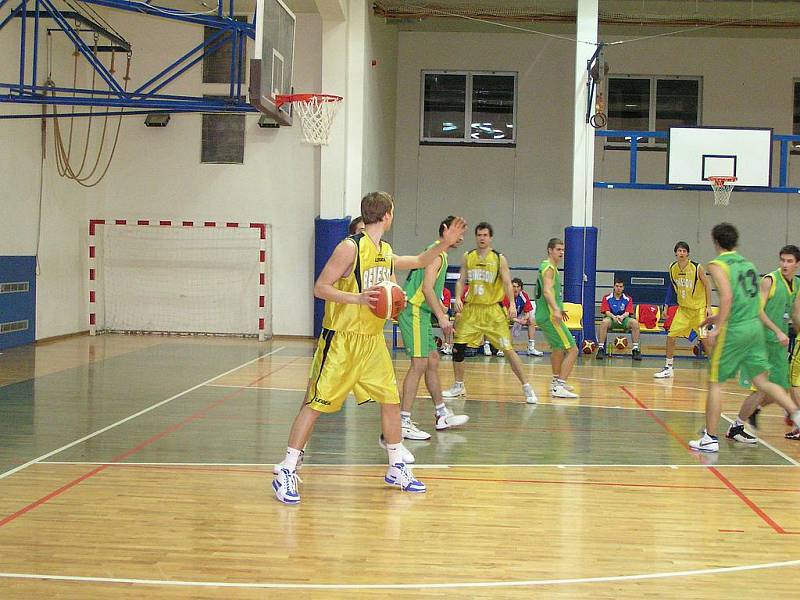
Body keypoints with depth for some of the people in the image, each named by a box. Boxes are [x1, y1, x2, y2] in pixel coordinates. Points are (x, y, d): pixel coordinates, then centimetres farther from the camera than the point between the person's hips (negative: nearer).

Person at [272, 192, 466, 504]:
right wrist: (357, 298, -28)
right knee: (316, 403, -6)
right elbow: (320, 287, -16)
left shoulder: (386, 252, 10)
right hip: (341, 340, -8)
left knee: (391, 400, 9)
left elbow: (418, 262, 28)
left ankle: (397, 469, 24)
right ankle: (286, 474, 0)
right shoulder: (350, 247, -14)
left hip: (373, 340, 8)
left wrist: (444, 244, 15)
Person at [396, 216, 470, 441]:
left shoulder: (440, 254, 20)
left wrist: (443, 314, 26)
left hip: (421, 313, 11)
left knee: (433, 361, 16)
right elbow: (427, 288, -22)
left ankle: (442, 415, 27)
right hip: (414, 311, -11)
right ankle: (403, 422, -13)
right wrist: (442, 317, -23)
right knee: (419, 364, -13)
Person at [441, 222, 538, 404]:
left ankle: (527, 388, 0)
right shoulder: (468, 257, 6)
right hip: (471, 309, 4)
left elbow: (507, 284, -5)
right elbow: (461, 281, 8)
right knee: (457, 346, 2)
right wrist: (458, 298, -10)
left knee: (508, 348, -7)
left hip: (493, 310, -3)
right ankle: (458, 387, 20)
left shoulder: (499, 259, -3)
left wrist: (512, 304, -20)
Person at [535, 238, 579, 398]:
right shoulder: (549, 268, -13)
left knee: (558, 348, 28)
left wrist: (559, 310, 41)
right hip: (549, 316, -11)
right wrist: (556, 309, -43)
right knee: (572, 350, -14)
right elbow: (547, 291, -28)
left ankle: (556, 381, 41)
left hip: (547, 316, 11)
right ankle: (559, 387, -20)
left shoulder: (551, 267, 18)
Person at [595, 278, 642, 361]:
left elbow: (627, 312, -6)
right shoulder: (607, 298, 3)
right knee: (604, 322, -38)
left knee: (635, 322, -30)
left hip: (623, 319, 2)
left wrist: (622, 317, -31)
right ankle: (601, 348, -34)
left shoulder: (628, 299, 6)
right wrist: (614, 317, -30)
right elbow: (606, 311, -7)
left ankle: (635, 349, -24)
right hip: (611, 318, -2)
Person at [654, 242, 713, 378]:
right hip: (683, 308, 4)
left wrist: (708, 307, -10)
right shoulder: (672, 268, -2)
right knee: (671, 336, -1)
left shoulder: (697, 268, -15)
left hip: (699, 308, -4)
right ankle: (668, 368, 11)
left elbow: (707, 287, -7)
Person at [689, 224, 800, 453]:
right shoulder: (748, 263, 17)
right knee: (761, 381, 11)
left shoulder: (718, 265, -6)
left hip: (733, 331, -6)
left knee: (714, 382, 4)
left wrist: (717, 328, -19)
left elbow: (727, 296, -20)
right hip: (755, 326, 7)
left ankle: (710, 438, 6)